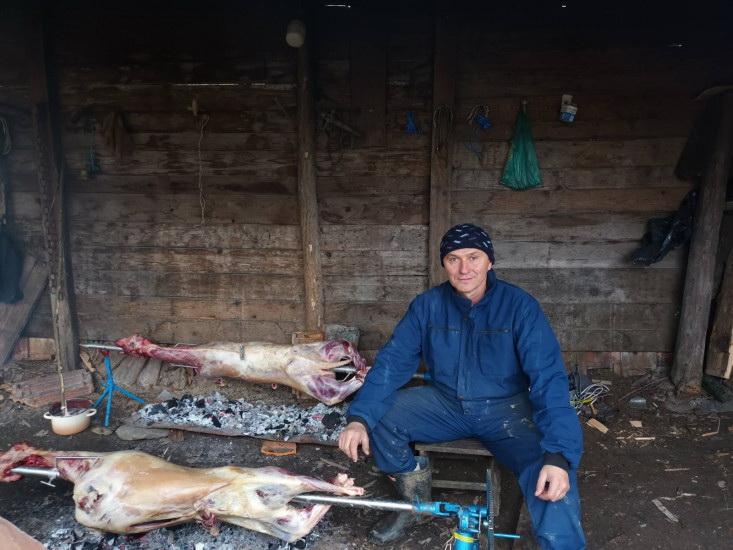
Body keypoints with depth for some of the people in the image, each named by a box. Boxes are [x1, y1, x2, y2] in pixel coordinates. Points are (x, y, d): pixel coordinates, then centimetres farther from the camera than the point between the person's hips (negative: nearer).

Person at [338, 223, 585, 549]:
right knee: (379, 417, -17)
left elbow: (548, 377, -21)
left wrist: (558, 455, -33)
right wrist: (359, 418, -25)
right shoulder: (427, 305, -8)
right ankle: (415, 502, 9)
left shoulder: (519, 306, -16)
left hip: (506, 409, -3)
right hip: (445, 405, 3)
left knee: (553, 481, -30)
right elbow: (392, 361, -9)